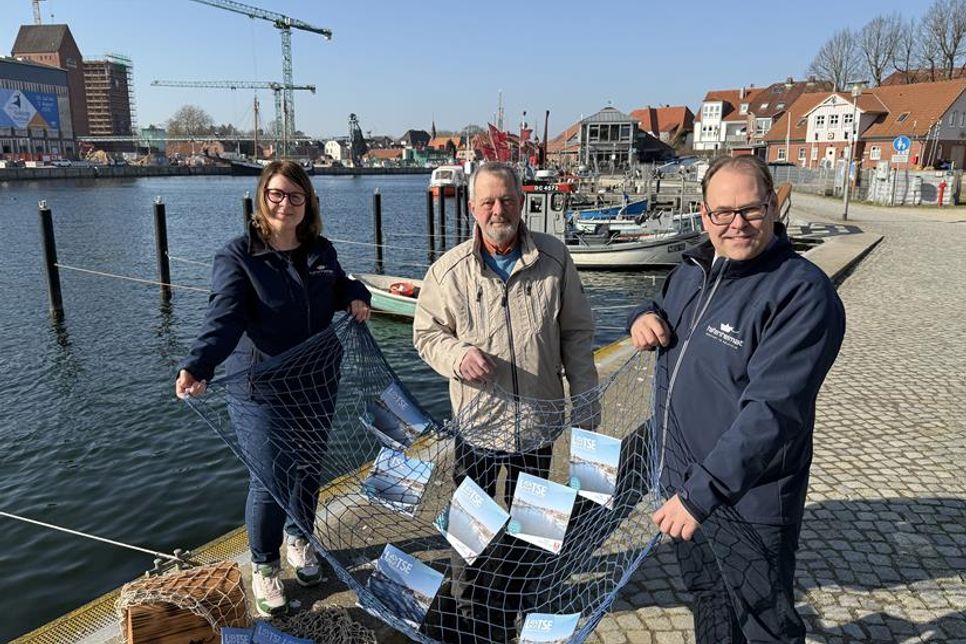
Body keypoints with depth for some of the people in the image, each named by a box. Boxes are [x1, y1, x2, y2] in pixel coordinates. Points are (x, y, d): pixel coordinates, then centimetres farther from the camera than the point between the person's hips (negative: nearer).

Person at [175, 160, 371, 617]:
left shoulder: (321, 252, 3)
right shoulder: (237, 256, -13)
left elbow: (339, 288, 20)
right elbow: (224, 317, -27)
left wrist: (357, 297, -3)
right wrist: (197, 366, -43)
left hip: (317, 387, 5)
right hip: (261, 393, -4)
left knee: (308, 470, 17)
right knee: (269, 482, 1)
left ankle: (299, 538, 45)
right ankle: (263, 566, 27)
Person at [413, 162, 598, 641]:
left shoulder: (555, 259, -4)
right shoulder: (449, 270, -8)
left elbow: (576, 335, 3)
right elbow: (426, 334, 1)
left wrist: (585, 400, 3)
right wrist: (458, 354, -20)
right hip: (476, 421, -1)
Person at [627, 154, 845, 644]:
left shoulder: (802, 292, -23)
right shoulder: (692, 269, 2)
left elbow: (772, 411, -30)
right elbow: (662, 311, 22)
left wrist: (701, 492, -32)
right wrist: (643, 318, -3)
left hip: (747, 500, -7)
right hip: (682, 479, 7)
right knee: (707, 598, 28)